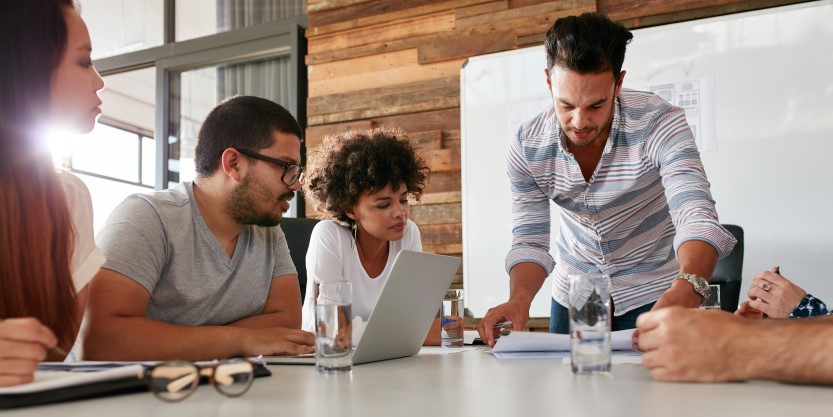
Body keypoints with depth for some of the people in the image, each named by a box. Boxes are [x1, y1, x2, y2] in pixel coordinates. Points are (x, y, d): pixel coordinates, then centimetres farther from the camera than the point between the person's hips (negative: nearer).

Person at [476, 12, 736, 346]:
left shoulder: (659, 123, -25)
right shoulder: (527, 148, -17)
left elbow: (696, 216, -36)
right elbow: (530, 240, -15)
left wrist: (687, 290, -56)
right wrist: (519, 298, -36)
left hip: (653, 292, -2)